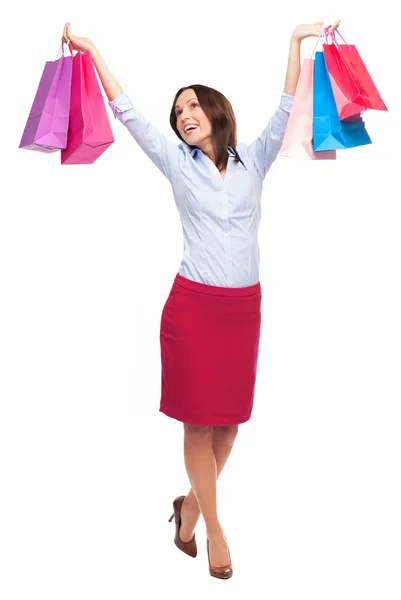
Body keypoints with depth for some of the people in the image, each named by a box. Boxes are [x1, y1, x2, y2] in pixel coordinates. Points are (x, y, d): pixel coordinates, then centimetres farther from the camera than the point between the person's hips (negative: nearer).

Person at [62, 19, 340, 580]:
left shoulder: (252, 160, 9)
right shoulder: (178, 164, 5)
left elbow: (285, 110, 7)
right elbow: (128, 113, 5)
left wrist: (297, 41, 3)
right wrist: (92, 50, 4)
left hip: (245, 305, 2)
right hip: (193, 304, -2)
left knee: (230, 418, 8)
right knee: (199, 419, 1)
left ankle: (192, 503, 29)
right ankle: (214, 528, 15)